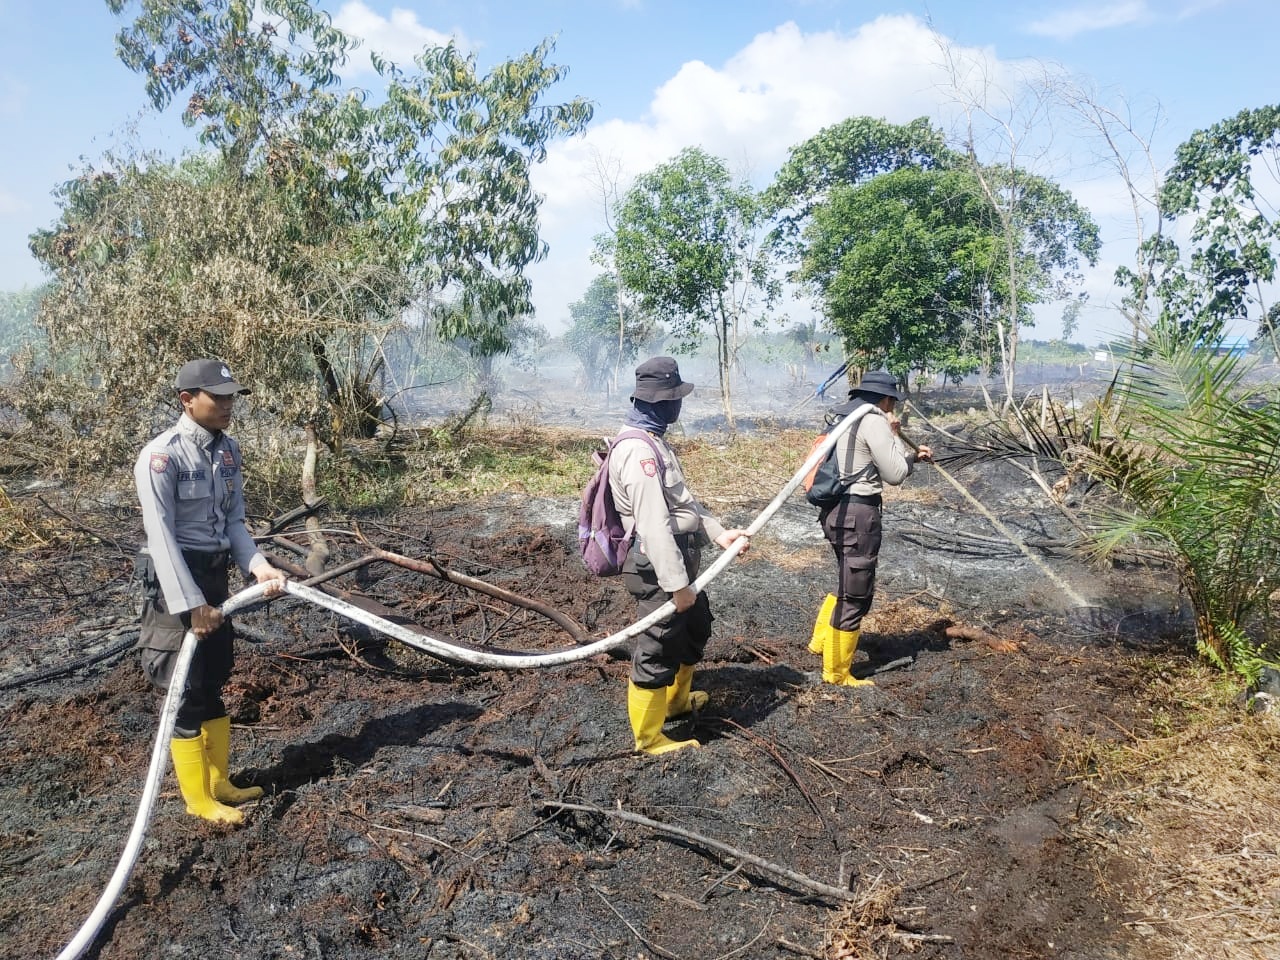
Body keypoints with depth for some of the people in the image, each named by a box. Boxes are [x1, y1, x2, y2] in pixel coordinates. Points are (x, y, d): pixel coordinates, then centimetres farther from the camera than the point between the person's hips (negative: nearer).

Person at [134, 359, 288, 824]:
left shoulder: (229, 450, 5)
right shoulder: (160, 456, -17)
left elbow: (234, 522, 6)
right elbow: (162, 536, -20)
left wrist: (259, 566, -9)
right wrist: (191, 604, -22)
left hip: (215, 576, 8)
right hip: (175, 580, -7)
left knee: (213, 683, 17)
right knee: (186, 690, 2)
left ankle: (219, 782, 31)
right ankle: (198, 797, 17)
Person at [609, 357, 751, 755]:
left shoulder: (653, 441, 11)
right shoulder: (639, 452, -24)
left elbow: (684, 500, 14)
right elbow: (654, 526, -28)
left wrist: (718, 532, 4)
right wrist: (677, 584, -27)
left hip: (677, 560, 11)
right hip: (658, 569, -11)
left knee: (696, 625, 28)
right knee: (658, 651, 2)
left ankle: (677, 699, 48)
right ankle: (649, 737, 18)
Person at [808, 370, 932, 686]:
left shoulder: (845, 418, 17)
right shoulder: (873, 421, -14)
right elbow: (895, 474, -9)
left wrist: (912, 455, 21)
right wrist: (895, 435, 3)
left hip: (837, 510, 10)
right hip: (857, 514, -10)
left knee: (848, 585, 27)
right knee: (855, 595, 1)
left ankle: (822, 640, 38)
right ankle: (836, 672, 10)